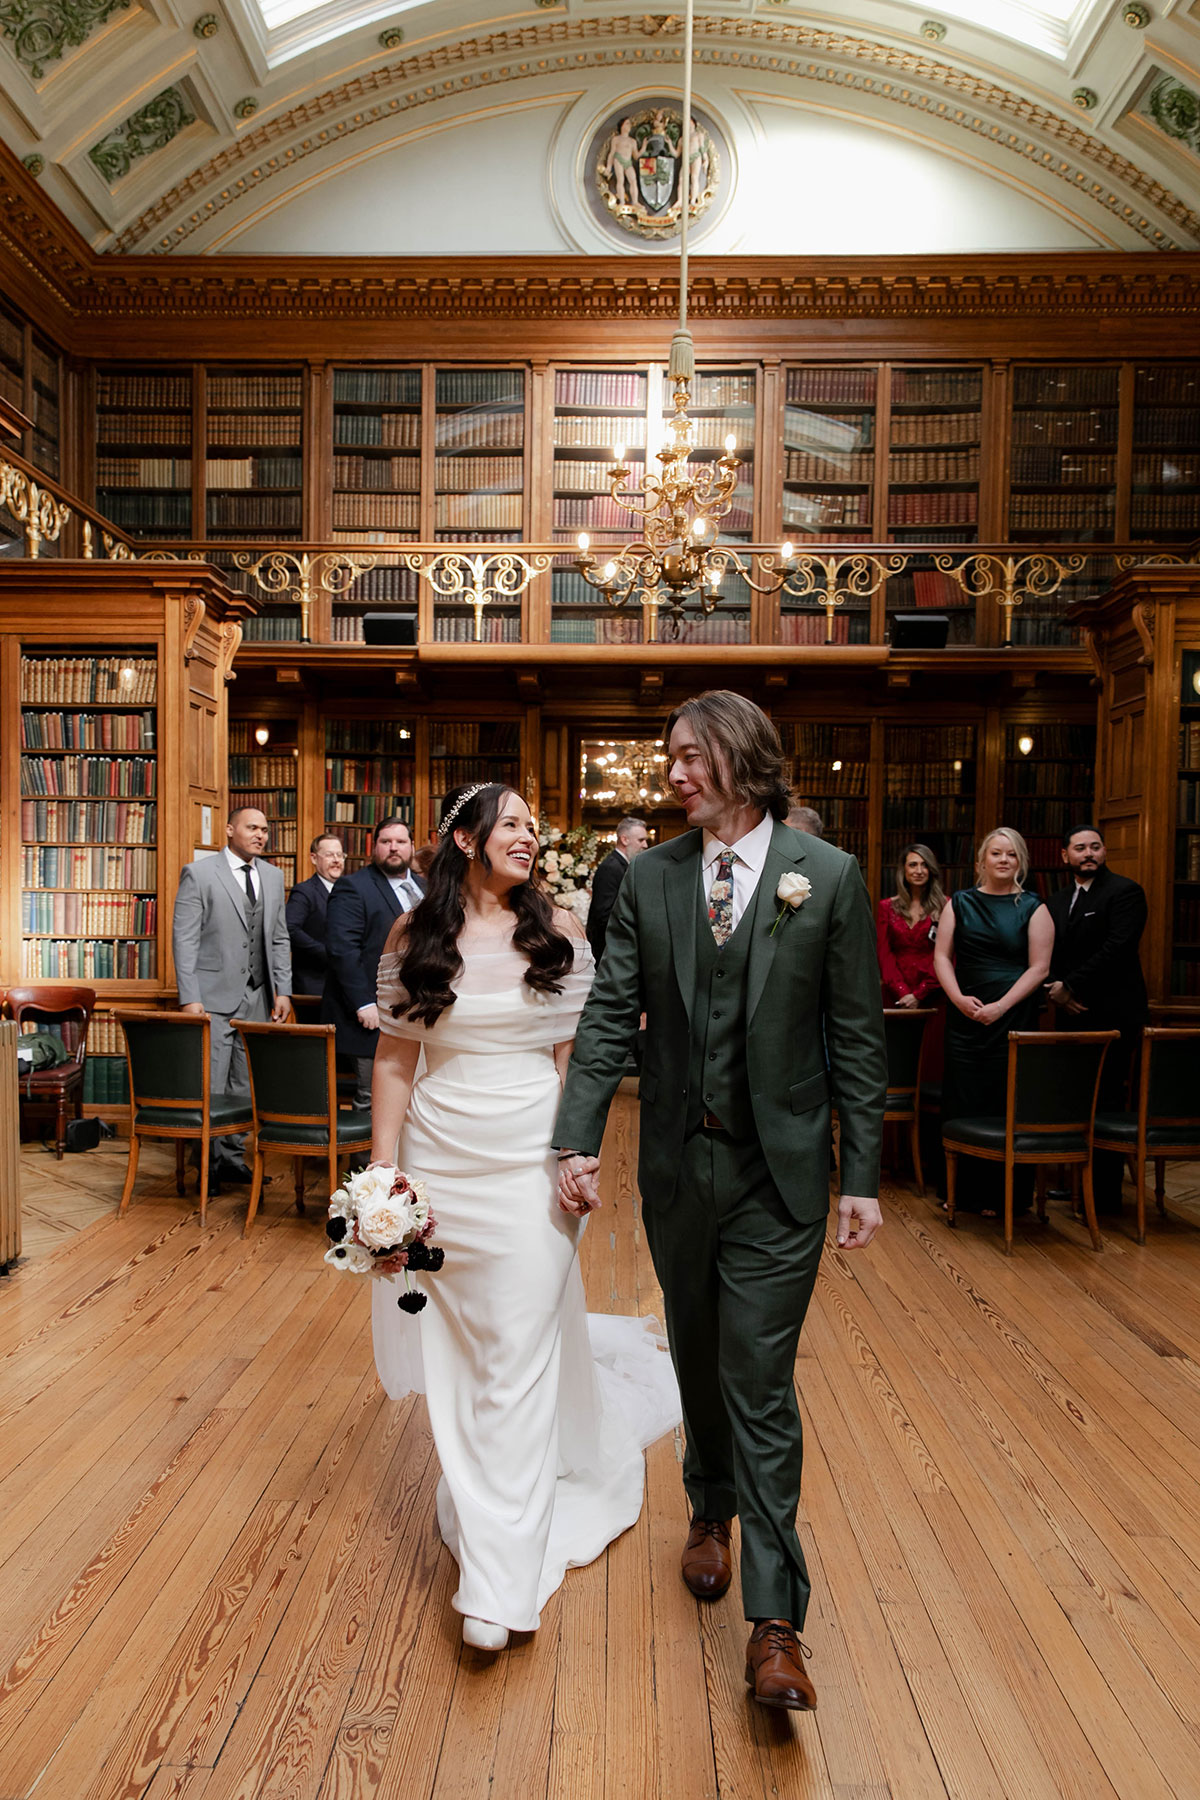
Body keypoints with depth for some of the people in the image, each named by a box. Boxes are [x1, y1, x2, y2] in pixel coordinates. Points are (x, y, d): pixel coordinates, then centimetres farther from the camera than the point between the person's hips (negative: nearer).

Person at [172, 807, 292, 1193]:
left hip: (258, 998, 5)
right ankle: (208, 1165, 13)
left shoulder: (273, 876, 12)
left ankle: (233, 1157, 21)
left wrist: (282, 990, 7)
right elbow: (184, 939, -8)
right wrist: (189, 998, -14)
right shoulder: (198, 874, -3)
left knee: (247, 1087, 9)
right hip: (214, 998, -5)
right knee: (210, 1087, 0)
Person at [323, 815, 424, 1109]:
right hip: (375, 1017, -7)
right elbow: (341, 948, -18)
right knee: (372, 1101, 3)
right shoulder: (352, 887, -9)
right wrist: (364, 1003, -22)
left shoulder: (423, 887, 14)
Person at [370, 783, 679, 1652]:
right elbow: (395, 1059, 3)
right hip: (439, 1160, 2)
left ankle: (500, 1579, 10)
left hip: (530, 1162, -1)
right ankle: (479, 1496, 45)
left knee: (517, 1355, -1)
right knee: (457, 1348, 16)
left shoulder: (559, 927, -1)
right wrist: (383, 1170, -1)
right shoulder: (413, 934, 0)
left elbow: (575, 1053, 1)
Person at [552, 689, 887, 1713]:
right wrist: (579, 1140, -8)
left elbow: (857, 1035, -5)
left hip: (778, 1173, -3)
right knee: (699, 1359, 20)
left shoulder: (828, 876, -6)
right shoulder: (650, 878, 0)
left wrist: (863, 1177, -6)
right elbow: (610, 1015, -1)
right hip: (676, 1164, 3)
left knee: (760, 1381, 0)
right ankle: (712, 1511, 46)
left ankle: (776, 1620, 16)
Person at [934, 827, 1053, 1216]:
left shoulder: (1033, 909, 3)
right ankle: (964, 1191, 14)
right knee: (962, 1104, 3)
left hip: (1014, 1016, -2)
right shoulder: (959, 903, 10)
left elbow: (1038, 968, -3)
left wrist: (1000, 1006, -12)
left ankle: (1006, 1197, 12)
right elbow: (942, 956, 5)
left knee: (1009, 1107, 0)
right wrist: (958, 997, -10)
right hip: (965, 1015, 2)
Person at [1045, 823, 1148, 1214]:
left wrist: (1071, 987, -14)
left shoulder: (1124, 892, -5)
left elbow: (1117, 948, -17)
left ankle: (1105, 1194, 5)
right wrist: (1058, 992, -2)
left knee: (1104, 1101, -4)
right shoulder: (1056, 902, 17)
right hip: (1073, 1014, 7)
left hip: (1112, 1017, -6)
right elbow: (1051, 957, 17)